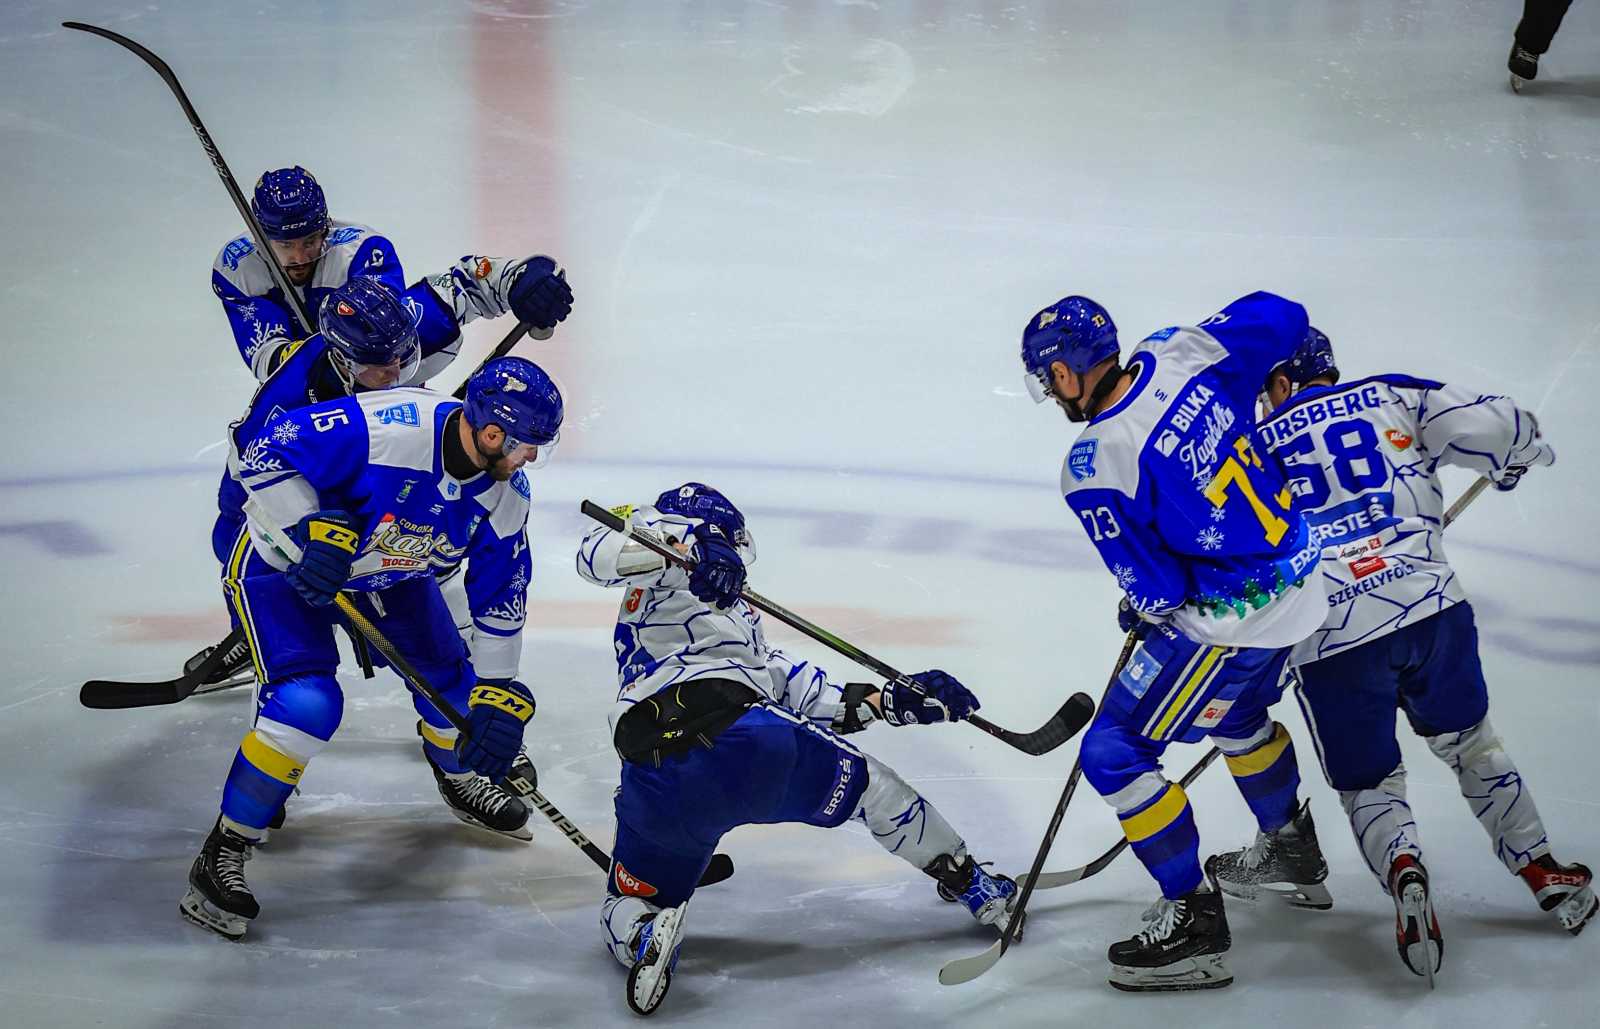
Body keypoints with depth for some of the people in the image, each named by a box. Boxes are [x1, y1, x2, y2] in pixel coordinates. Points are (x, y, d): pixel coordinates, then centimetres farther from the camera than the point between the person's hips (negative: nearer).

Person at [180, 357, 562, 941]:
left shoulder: (505, 497, -15)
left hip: (390, 571, 7)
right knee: (309, 703, -24)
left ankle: (468, 779, 44)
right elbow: (266, 455, -31)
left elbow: (500, 597, -3)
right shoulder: (385, 426, -37)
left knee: (456, 686, 7)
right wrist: (311, 532, -38)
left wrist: (500, 695, -5)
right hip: (282, 559, -7)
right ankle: (222, 856, -11)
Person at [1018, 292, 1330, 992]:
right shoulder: (1180, 356, -8)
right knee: (1237, 711, 35)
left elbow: (1156, 587, -18)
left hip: (1229, 618, -9)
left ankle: (1195, 920, 4)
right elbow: (1280, 317, 5)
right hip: (1298, 574, 9)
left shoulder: (1094, 469, -24)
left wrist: (1144, 610, 6)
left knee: (1114, 753, 0)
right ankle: (1293, 856, 53)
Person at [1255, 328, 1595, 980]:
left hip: (1330, 641, -1)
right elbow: (1490, 427, 1)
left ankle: (1402, 871, -17)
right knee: (1470, 744, 25)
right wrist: (1520, 453, 24)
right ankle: (1543, 873, 23)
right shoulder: (1391, 399, 11)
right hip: (1429, 606, 1)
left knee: (1369, 787, 13)